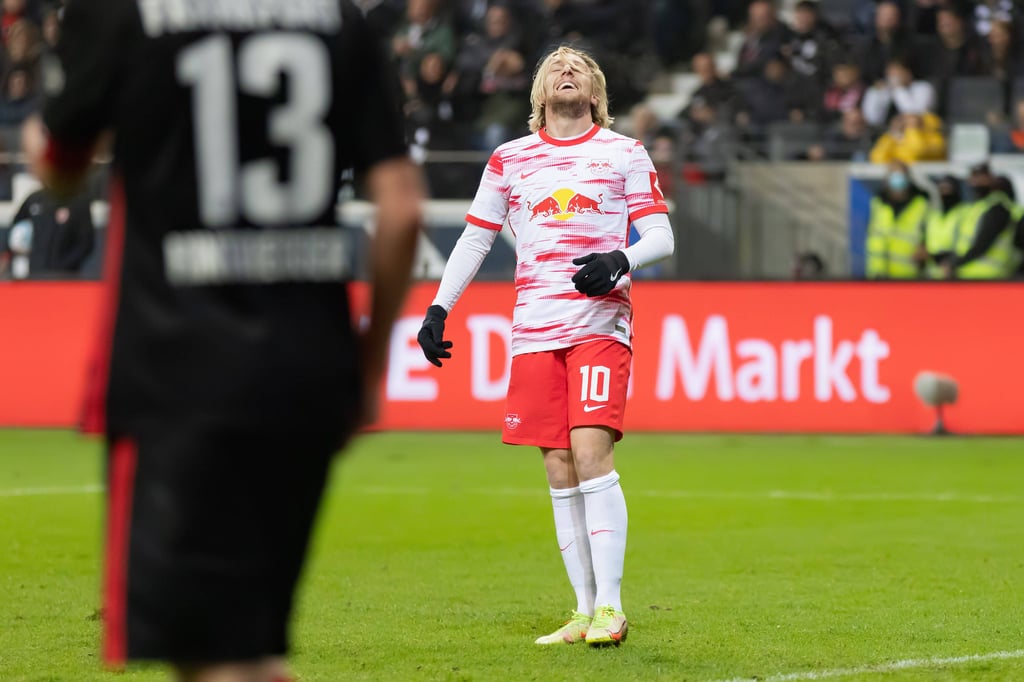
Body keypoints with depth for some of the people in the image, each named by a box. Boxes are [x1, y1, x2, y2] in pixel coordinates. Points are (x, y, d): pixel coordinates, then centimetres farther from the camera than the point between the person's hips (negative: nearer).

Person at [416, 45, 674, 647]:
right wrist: (439, 309, 9)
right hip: (534, 328, 3)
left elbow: (661, 236, 4)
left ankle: (610, 607, -14)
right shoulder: (509, 160, 14)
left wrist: (621, 261, -17)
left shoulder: (625, 153, 7)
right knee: (560, 472, 2)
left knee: (591, 453, -17)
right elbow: (475, 238, 18)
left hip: (601, 325, -3)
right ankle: (586, 612, 6)